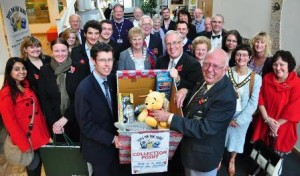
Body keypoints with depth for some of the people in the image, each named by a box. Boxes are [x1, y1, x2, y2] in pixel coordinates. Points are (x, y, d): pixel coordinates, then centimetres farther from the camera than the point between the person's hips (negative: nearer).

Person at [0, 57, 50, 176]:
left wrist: (46, 133, 7)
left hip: (40, 136, 6)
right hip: (26, 140, -6)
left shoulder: (27, 86, 6)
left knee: (39, 164, 19)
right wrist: (24, 145, -15)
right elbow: (10, 122, -16)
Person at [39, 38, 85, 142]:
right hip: (54, 121, 1)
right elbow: (43, 99, -2)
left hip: (75, 120, -1)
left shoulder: (77, 68, -5)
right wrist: (53, 121, -11)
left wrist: (66, 118, -15)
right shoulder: (44, 70, -1)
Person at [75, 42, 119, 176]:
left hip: (114, 144, 6)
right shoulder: (84, 89, -24)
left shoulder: (113, 80, -4)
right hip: (97, 148, -6)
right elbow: (86, 125, -21)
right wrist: (111, 139, -21)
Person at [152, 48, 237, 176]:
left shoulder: (226, 97, -32)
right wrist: (185, 90, -11)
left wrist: (169, 118, -32)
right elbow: (193, 101, 11)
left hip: (202, 155, -7)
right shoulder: (207, 80, -6)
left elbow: (203, 129, -32)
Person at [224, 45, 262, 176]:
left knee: (237, 139, 21)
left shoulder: (256, 78, -14)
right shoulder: (226, 72, -13)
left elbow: (253, 103, -12)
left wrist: (238, 120, -15)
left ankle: (232, 161, 50)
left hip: (242, 117, 0)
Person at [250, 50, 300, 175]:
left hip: (283, 126, -3)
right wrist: (267, 119, -13)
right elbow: (261, 99, -4)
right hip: (264, 123, 3)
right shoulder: (267, 78, -5)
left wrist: (277, 124, -15)